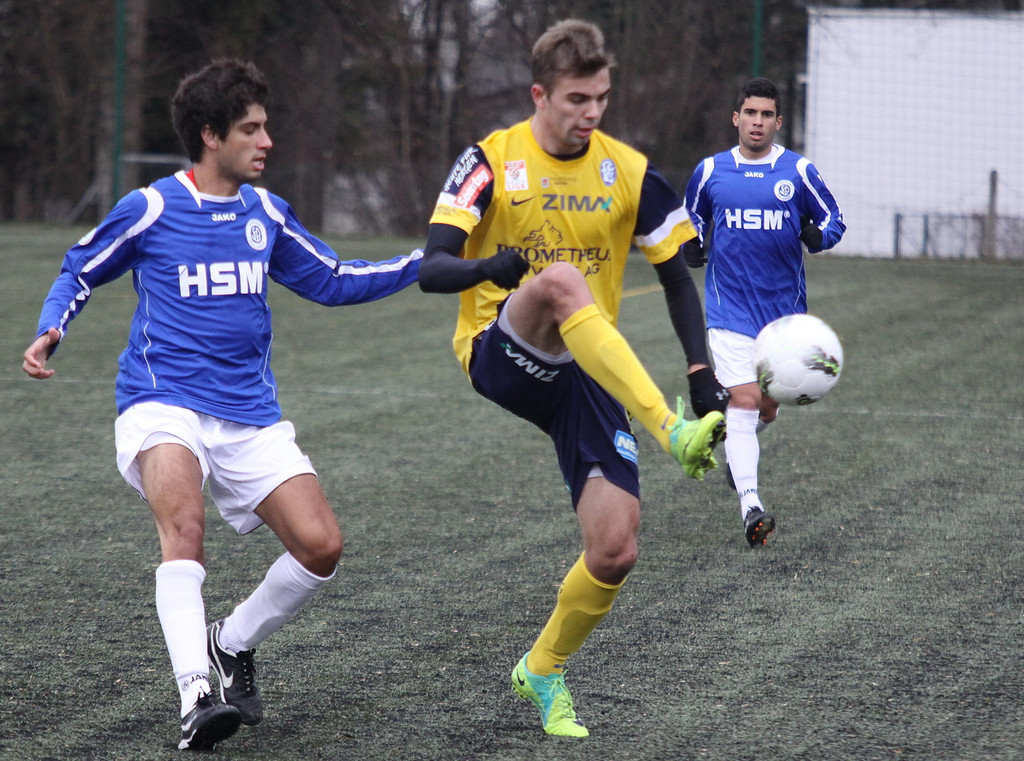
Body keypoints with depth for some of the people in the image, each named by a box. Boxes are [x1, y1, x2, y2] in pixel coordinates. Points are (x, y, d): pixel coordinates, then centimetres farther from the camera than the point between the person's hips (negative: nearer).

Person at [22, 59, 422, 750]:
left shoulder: (264, 213, 10)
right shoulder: (150, 209, -3)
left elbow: (330, 280, 19)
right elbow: (80, 272, 11)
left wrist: (425, 261, 12)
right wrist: (50, 331, -7)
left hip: (251, 418, 5)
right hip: (162, 407, -5)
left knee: (321, 545, -9)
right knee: (184, 521, -34)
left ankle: (233, 644, 17)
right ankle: (196, 694, -40)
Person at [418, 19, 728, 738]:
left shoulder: (629, 172, 3)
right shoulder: (491, 161, -5)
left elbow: (677, 278, 10)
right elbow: (432, 269, -14)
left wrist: (702, 372, -2)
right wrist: (488, 267, -37)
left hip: (588, 373, 3)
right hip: (500, 355, -3)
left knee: (616, 552, -11)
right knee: (560, 279, -37)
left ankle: (543, 671, 17)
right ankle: (674, 433, -43)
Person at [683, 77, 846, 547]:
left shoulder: (798, 172, 1)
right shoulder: (710, 172, 4)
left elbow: (833, 221, 7)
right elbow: (691, 220, 20)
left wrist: (816, 236, -16)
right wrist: (693, 248, -1)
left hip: (784, 308, 2)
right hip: (730, 309, -2)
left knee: (767, 409, 11)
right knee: (743, 400, -16)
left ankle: (737, 449, 47)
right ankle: (750, 507, -23)